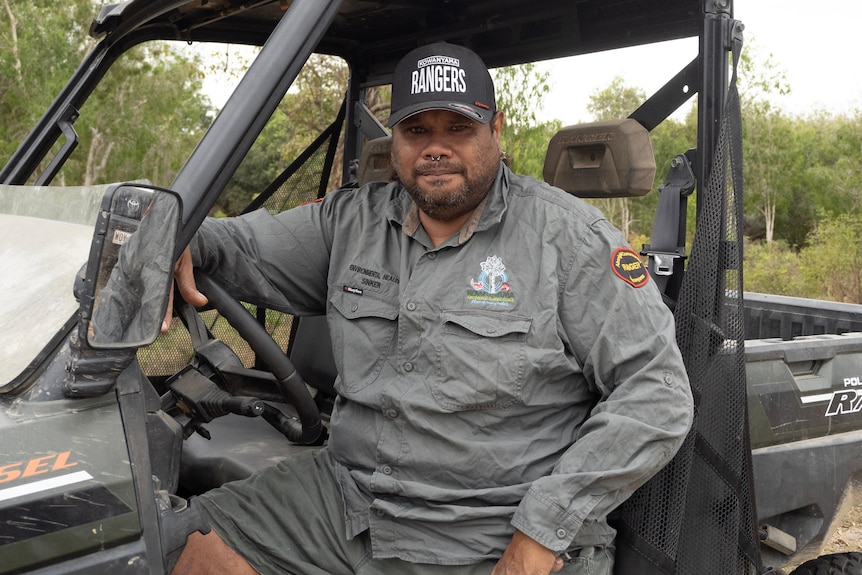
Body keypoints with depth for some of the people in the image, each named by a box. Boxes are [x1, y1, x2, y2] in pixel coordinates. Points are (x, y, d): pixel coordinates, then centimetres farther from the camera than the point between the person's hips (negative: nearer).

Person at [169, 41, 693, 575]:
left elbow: (657, 393, -12)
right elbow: (248, 249, 16)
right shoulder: (353, 220, 7)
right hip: (344, 495, 4)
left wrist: (544, 530, -17)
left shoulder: (568, 235, -9)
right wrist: (180, 236, -10)